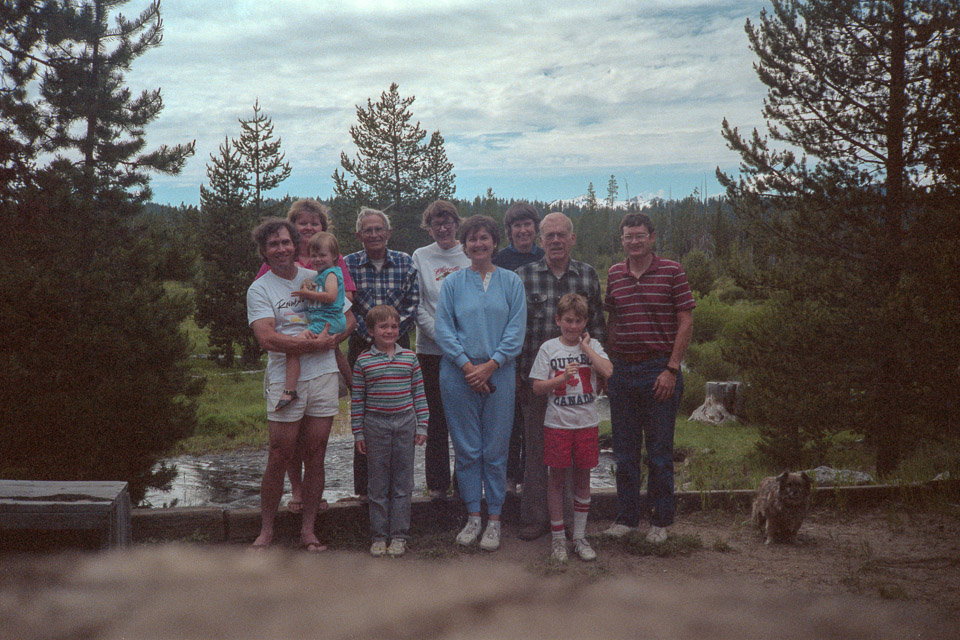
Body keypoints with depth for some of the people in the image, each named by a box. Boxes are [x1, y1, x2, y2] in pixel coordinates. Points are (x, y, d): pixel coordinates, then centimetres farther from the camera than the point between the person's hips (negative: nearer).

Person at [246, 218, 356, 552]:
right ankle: (266, 530, 13)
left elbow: (349, 318, 13)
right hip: (284, 378, -3)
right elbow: (268, 339, -12)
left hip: (323, 376, 3)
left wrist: (324, 339, -6)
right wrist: (315, 342, -16)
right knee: (279, 457, -2)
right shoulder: (259, 289, 1)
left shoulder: (318, 279, 11)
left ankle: (308, 528, 15)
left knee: (315, 456, 5)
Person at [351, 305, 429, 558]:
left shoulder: (409, 357, 4)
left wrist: (422, 426, 4)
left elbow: (419, 393, 8)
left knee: (402, 483, 6)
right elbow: (357, 399, 2)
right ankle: (379, 536, 15)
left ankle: (399, 535, 14)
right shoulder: (363, 361, -1)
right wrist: (358, 433, 1)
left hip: (405, 423, 1)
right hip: (375, 425, -1)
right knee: (378, 484, 6)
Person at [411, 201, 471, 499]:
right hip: (431, 348, 0)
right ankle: (437, 482, 13)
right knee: (436, 416, 4)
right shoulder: (420, 257, 7)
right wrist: (439, 334, -11)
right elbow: (416, 305, 2)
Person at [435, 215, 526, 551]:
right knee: (466, 448, 4)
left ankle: (494, 519, 13)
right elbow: (443, 329, 0)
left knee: (495, 448, 2)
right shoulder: (452, 283, 7)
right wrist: (467, 365, -11)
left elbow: (516, 330, -1)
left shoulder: (511, 282, 6)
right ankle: (473, 515, 16)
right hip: (458, 374, 0)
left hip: (499, 373, 0)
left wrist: (490, 365, -11)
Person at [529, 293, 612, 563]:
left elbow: (607, 372, -13)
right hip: (557, 423, -1)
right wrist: (563, 377, -15)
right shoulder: (549, 348, 1)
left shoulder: (592, 346, 5)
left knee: (583, 478, 9)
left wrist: (585, 347, -8)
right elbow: (537, 387, -2)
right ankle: (558, 539, 15)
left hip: (587, 422, 1)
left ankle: (580, 537, 20)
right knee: (557, 478, 4)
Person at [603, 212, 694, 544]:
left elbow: (685, 323, -4)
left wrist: (671, 370, -11)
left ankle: (660, 521, 16)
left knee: (659, 451, 4)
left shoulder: (672, 272, -2)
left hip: (659, 371, -3)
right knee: (624, 451, 9)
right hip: (621, 370, 4)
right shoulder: (614, 274, 9)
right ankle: (626, 517, 21)